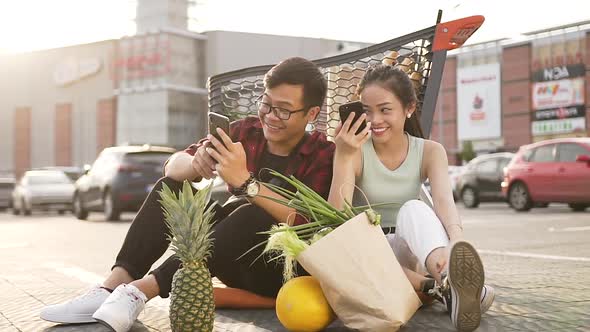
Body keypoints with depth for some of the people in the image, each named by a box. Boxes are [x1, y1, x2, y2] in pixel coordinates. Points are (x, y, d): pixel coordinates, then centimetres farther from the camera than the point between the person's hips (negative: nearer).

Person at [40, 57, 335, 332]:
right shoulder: (247, 132, 0)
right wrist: (195, 164, -30)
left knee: (257, 215, -35)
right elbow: (173, 165, -6)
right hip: (233, 259, 5)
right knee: (171, 187, -7)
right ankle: (114, 286, -23)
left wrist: (244, 180, -39)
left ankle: (142, 290, -34)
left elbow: (305, 224, -29)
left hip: (281, 270, -5)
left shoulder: (322, 156, -12)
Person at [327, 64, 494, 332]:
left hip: (408, 254, 0)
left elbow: (444, 200, -23)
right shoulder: (356, 152, -6)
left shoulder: (429, 152, -2)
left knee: (414, 209, -32)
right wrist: (343, 156, -29)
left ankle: (452, 280, -61)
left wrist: (457, 241, -45)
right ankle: (439, 288, -44)